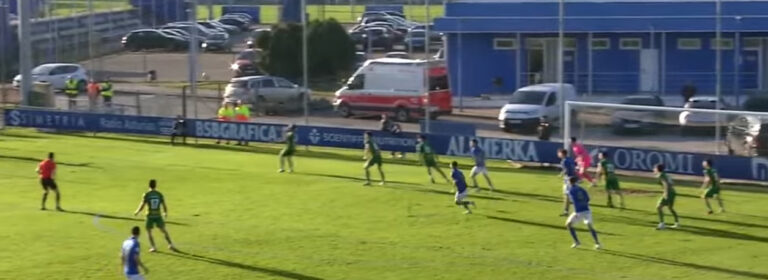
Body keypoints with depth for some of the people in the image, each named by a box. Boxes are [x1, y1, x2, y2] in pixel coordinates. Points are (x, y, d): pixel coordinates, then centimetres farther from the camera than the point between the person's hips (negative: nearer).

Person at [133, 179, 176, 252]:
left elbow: (142, 206, -9)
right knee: (163, 230, 16)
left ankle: (153, 247, 4)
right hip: (158, 215, 2)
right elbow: (164, 205, 2)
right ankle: (170, 244, 11)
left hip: (150, 216, -2)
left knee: (149, 231, 12)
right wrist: (165, 213, 22)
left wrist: (137, 212, 10)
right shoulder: (159, 194, -1)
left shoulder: (146, 195, -8)